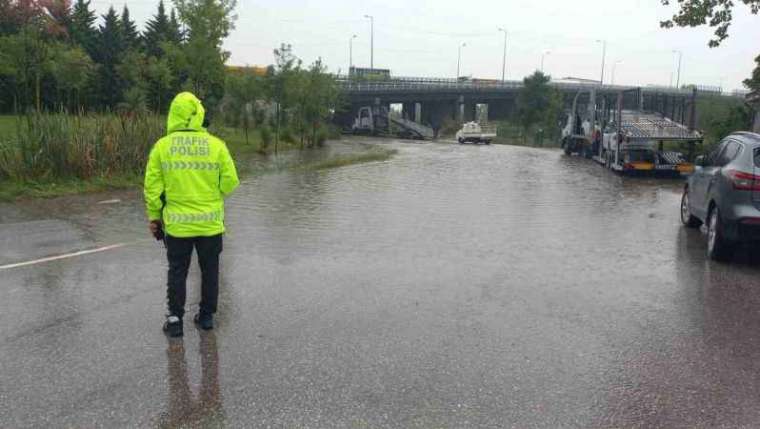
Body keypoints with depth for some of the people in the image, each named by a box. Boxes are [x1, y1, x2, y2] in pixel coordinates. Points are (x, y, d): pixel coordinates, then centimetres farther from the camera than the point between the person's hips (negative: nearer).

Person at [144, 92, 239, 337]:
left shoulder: (162, 146, -6)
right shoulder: (216, 145, -7)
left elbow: (152, 186, -3)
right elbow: (230, 182, -5)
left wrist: (153, 217, 9)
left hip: (177, 224, 0)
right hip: (210, 223, 0)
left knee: (177, 272, 14)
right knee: (209, 271, 16)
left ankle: (175, 319, 15)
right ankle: (206, 316, 25)